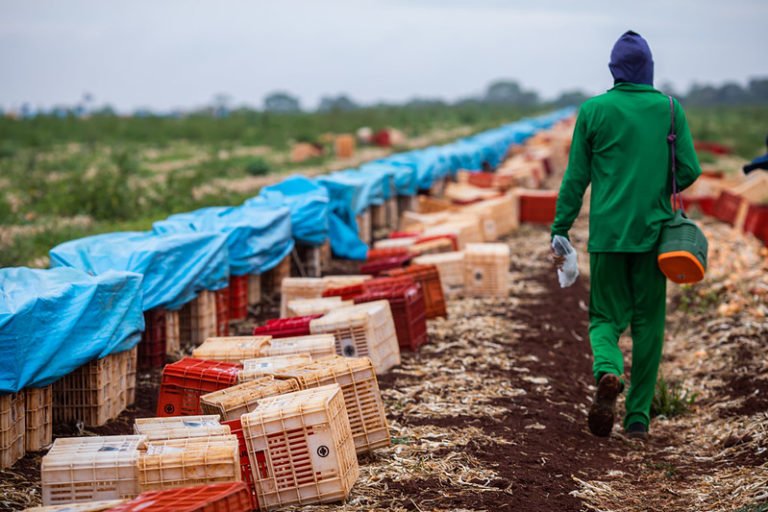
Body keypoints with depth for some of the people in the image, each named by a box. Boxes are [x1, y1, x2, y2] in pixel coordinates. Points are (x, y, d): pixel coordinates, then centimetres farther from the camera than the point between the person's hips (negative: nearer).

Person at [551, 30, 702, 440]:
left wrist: (560, 231, 6)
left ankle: (607, 371, -22)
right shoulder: (670, 109, 1)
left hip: (607, 233, 0)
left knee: (606, 316, 9)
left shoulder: (593, 111, 0)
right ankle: (638, 417, 11)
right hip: (653, 233, 1)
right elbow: (689, 170, 0)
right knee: (648, 323, 9)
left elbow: (575, 179, 1)